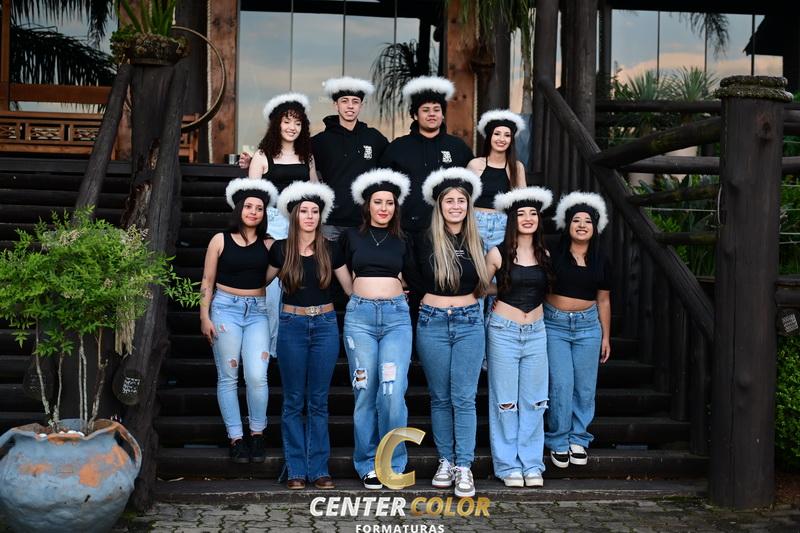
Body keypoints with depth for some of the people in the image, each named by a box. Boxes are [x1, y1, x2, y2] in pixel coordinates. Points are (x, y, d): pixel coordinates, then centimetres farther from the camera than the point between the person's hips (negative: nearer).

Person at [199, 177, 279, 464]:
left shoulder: (268, 244, 7)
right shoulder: (221, 240, 4)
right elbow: (207, 282, 6)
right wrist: (204, 317, 1)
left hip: (257, 311, 1)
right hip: (225, 308, -1)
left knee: (257, 376, -11)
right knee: (228, 377, 0)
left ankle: (257, 434, 8)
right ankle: (235, 438, 9)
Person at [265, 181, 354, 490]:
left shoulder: (329, 250, 3)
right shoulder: (281, 249, 0)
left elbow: (352, 288, 9)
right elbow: (264, 282, 13)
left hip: (325, 325, 1)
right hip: (292, 325, -1)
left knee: (319, 400, 4)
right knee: (294, 401, 3)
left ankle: (319, 469, 10)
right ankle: (296, 470, 11)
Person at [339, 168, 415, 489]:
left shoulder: (402, 241, 12)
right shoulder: (351, 236, 8)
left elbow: (412, 278, 22)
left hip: (396, 315, 0)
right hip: (360, 315, 0)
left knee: (393, 390, -13)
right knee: (365, 392, -1)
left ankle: (392, 463, 0)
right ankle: (368, 464, 10)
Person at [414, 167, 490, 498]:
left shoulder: (476, 242, 5)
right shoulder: (424, 241, -3)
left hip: (469, 322, 1)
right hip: (432, 323, -1)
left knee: (464, 397, -3)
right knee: (440, 397, 7)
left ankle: (464, 467, 0)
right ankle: (446, 461, 17)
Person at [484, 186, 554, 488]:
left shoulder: (544, 256, 7)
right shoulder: (497, 254, -4)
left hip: (536, 332, 3)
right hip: (503, 331, -3)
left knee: (533, 401, 6)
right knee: (505, 401, 2)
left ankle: (532, 464, 15)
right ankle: (508, 466, 11)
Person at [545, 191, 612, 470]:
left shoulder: (601, 261, 7)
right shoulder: (553, 255, -3)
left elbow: (603, 300, 12)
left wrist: (606, 337, 12)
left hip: (588, 325, 3)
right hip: (555, 324, -3)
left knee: (585, 387, 4)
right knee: (561, 385, -6)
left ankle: (578, 439, 18)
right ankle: (558, 441, 8)